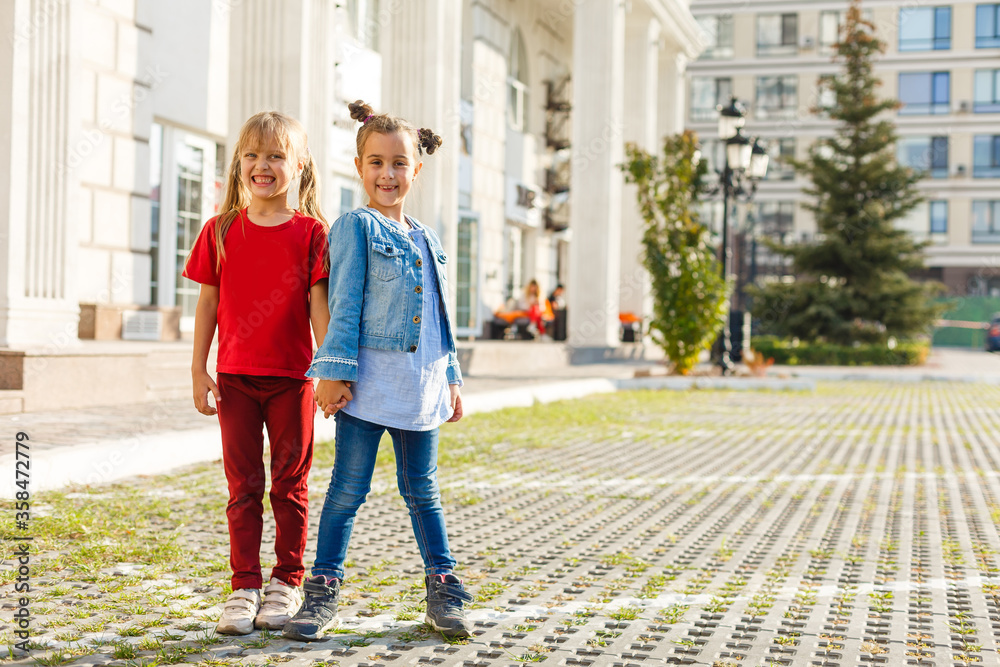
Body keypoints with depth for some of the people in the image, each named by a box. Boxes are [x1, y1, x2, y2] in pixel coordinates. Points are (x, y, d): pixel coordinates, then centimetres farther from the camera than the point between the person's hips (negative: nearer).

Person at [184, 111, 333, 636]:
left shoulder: (310, 232, -1)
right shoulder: (221, 230, 4)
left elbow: (318, 303, -4)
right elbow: (209, 302, 6)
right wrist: (199, 369, 3)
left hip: (291, 377, -1)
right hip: (235, 377, 1)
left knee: (290, 484, 8)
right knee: (243, 484, 6)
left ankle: (287, 582, 20)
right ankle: (245, 587, 14)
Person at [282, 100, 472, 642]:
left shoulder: (426, 239, 16)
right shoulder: (355, 227, -1)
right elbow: (344, 303, -8)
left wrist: (451, 379, 17)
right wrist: (336, 370, -15)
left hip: (421, 384, 5)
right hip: (368, 381, -5)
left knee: (422, 489, 14)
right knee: (348, 489, -1)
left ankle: (443, 590, 22)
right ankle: (323, 592, 9)